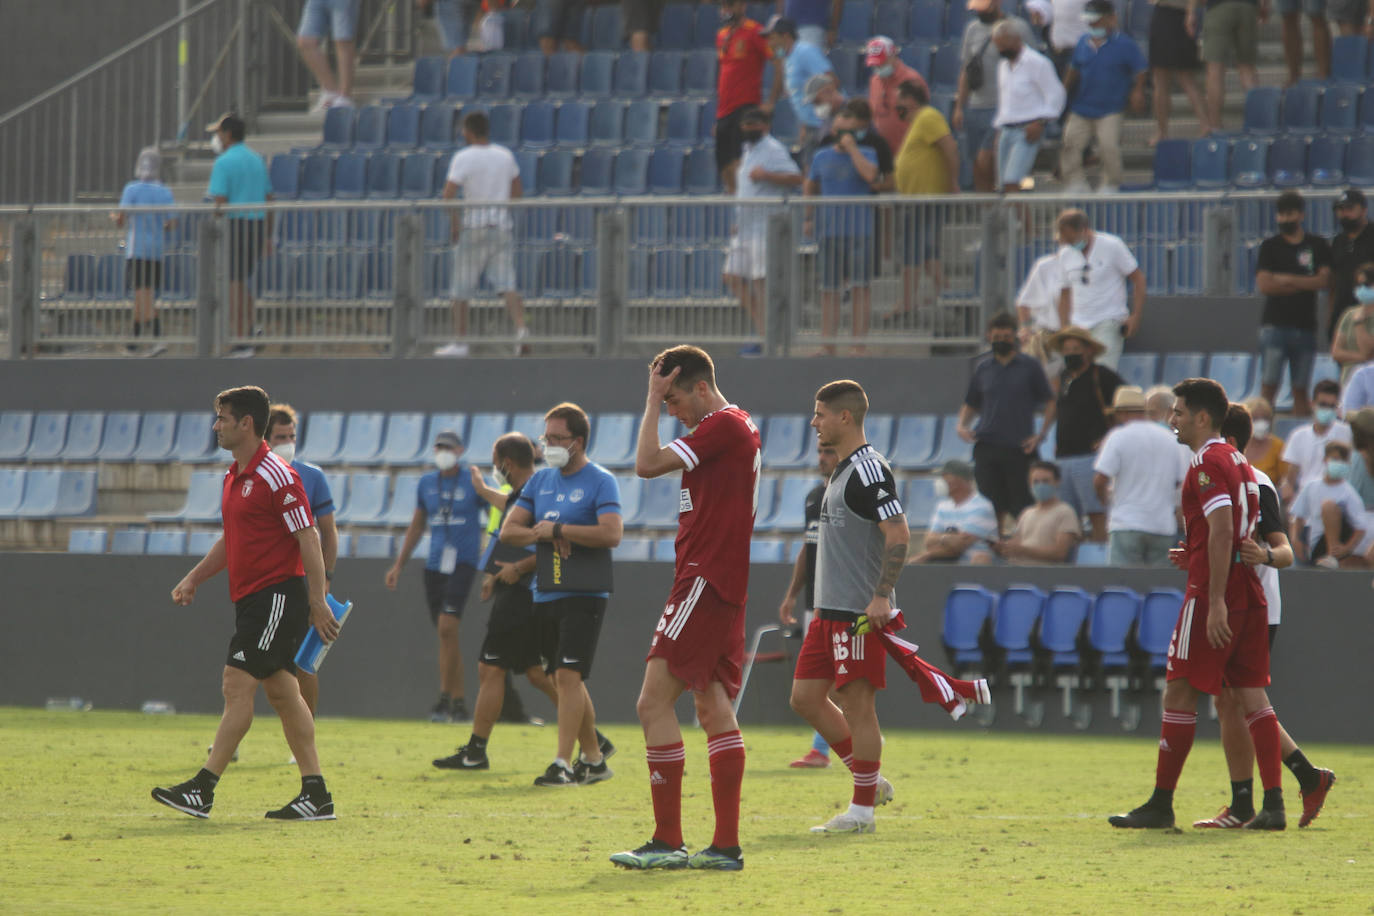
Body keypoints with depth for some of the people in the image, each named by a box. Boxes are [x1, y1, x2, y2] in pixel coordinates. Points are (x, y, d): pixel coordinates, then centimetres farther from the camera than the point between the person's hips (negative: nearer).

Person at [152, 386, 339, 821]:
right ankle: (316, 793, 9)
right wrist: (194, 578, 16)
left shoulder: (277, 477, -14)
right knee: (281, 692, 8)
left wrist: (318, 602, -19)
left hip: (277, 596, -10)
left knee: (237, 685, -11)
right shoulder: (233, 477, 15)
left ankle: (203, 790, -13)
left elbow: (308, 539, -16)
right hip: (251, 598, 10)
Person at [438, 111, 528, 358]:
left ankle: (459, 342, 11)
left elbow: (448, 196, -14)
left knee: (461, 290, 7)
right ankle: (521, 330, -23)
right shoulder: (505, 155, 9)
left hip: (473, 227, -4)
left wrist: (453, 226, -3)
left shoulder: (463, 158, -8)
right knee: (507, 286, -3)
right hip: (502, 226, 4)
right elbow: (517, 193, 17)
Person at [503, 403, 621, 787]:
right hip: (546, 594, 7)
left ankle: (563, 763, -17)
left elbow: (612, 534, -20)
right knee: (565, 681, 11)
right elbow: (508, 530, 11)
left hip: (584, 595, -7)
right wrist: (542, 535, -9)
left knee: (568, 676, -16)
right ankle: (594, 759, 21)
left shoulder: (600, 482, -7)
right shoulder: (540, 480, 13)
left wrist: (558, 529, -16)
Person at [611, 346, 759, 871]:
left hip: (704, 581, -11)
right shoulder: (738, 427, 18)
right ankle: (726, 846, 5)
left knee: (654, 702, -11)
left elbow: (648, 463, -18)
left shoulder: (723, 427, -13)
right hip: (725, 587, 11)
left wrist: (653, 400, -11)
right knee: (714, 708, 8)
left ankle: (667, 841, -13)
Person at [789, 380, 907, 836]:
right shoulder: (843, 469, 17)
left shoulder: (868, 469, -14)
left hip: (860, 613, -10)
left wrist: (880, 597, -26)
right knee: (806, 697, 10)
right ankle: (870, 781, 18)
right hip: (832, 610, 10)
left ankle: (862, 810, -2)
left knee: (856, 704, -7)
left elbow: (898, 533, -21)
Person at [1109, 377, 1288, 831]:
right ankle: (1273, 804, -2)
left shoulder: (1208, 463, -11)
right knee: (1252, 696, 5)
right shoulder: (1239, 462, 18)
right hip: (1251, 594, 9)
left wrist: (1215, 601, -23)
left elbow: (1222, 530, -21)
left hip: (1213, 594, -9)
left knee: (1179, 694, -3)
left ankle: (1161, 804, -1)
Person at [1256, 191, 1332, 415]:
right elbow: (1263, 285, -5)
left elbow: (1324, 280, -3)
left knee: (1301, 389, 3)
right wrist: (1303, 285, -4)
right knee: (1268, 385, -10)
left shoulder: (1318, 245, 9)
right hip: (1275, 324, -1)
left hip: (1305, 327, 1)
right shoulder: (1270, 246, 7)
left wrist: (1287, 279, -7)